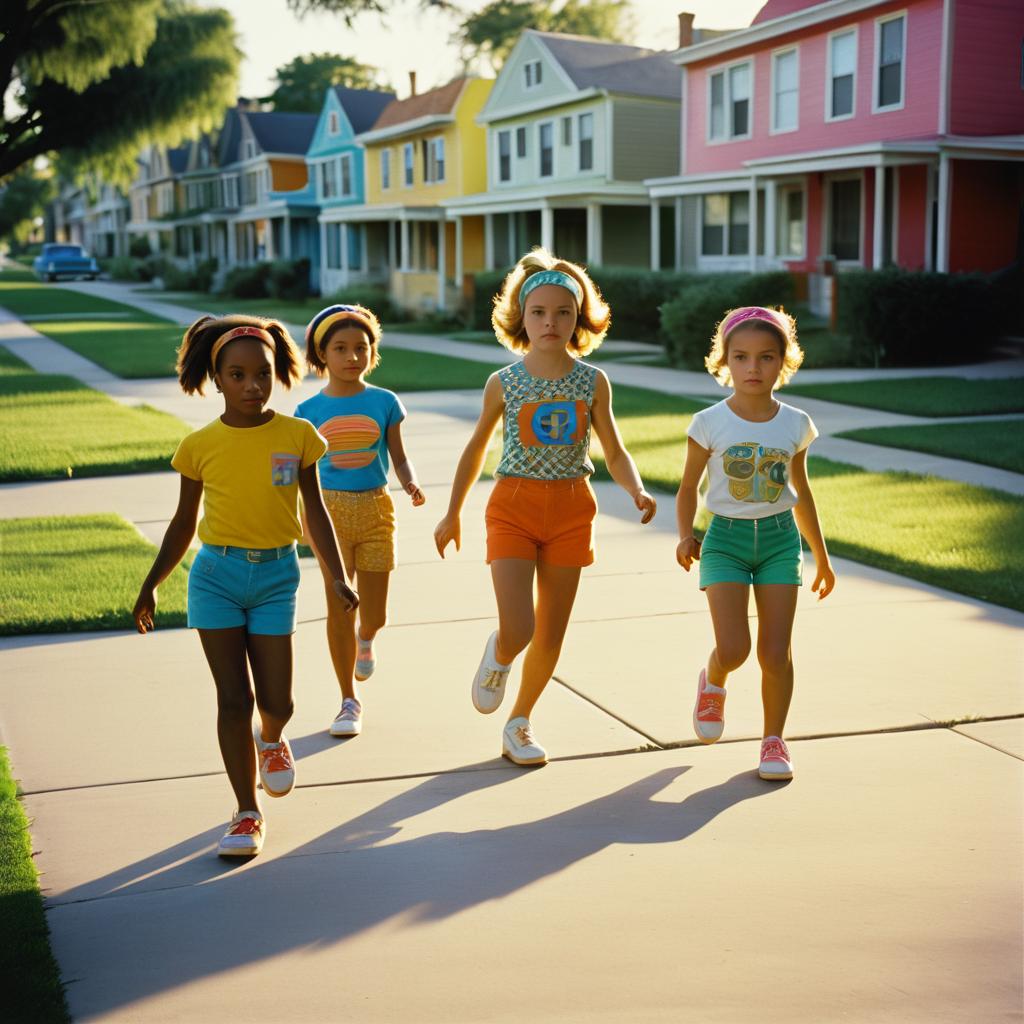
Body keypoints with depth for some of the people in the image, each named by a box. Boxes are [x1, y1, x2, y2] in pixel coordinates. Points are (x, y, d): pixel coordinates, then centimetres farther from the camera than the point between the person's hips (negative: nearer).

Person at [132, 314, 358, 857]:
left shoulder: (297, 436, -2)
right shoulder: (200, 445, -2)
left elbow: (315, 510, 5)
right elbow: (184, 523, 8)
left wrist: (337, 574, -2)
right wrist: (151, 586, 10)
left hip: (276, 575, 0)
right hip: (216, 574, 0)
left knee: (276, 701, 2)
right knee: (233, 698, 0)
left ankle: (270, 739, 40)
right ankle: (247, 813, 13)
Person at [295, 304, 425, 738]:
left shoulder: (384, 402, 1)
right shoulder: (310, 410, 0)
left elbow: (399, 458, 4)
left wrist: (411, 484, -16)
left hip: (375, 509, 1)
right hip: (329, 511, -1)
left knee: (374, 613, 6)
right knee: (339, 606, 0)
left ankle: (365, 639, 46)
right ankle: (349, 700, 13)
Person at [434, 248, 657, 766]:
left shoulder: (593, 382, -2)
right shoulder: (503, 383, -4)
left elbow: (615, 453, 3)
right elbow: (477, 447, 8)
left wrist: (637, 491, -18)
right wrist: (453, 514, 13)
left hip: (571, 510, 2)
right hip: (514, 507, -2)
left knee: (552, 633, 9)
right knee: (518, 630, -14)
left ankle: (519, 723, 31)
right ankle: (498, 656, 25)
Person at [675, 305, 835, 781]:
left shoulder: (794, 424, 1)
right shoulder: (709, 424, -7)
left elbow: (801, 493, 13)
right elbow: (689, 486, 4)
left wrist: (821, 557, 18)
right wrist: (685, 536, -14)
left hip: (781, 539, 2)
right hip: (725, 539, -2)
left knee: (775, 652, 0)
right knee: (733, 649, -13)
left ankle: (774, 740, 19)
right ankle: (712, 682, 23)